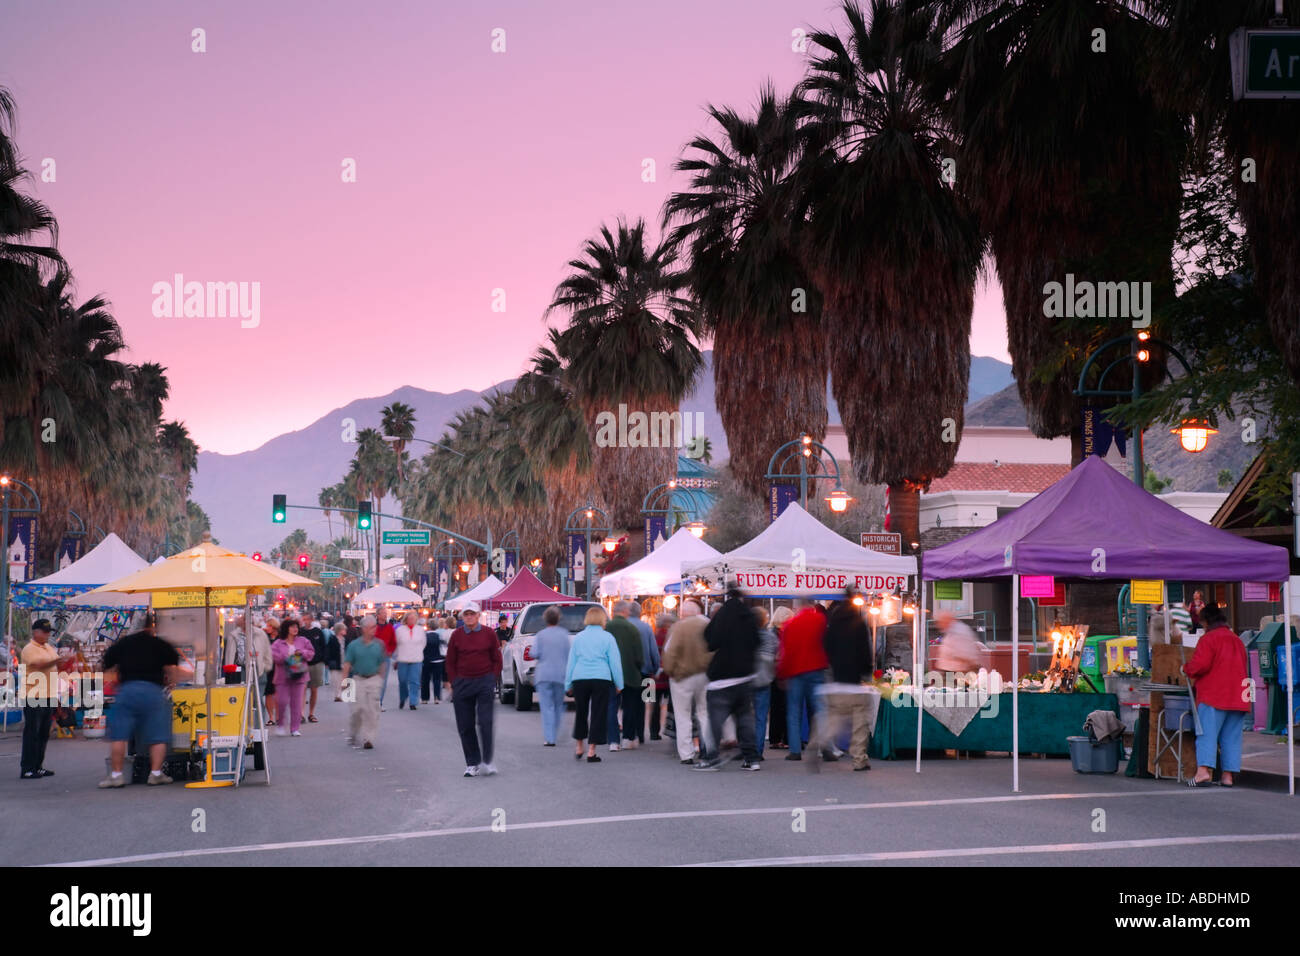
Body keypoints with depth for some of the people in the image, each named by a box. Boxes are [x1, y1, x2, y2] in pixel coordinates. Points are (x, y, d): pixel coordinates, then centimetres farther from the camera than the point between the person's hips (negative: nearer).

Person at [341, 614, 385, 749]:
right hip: (358, 680, -1)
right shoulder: (354, 645, -2)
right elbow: (347, 663, 0)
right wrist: (344, 680, -5)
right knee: (358, 708, -4)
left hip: (373, 680, 1)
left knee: (372, 710, -4)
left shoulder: (379, 645, 3)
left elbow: (381, 663, 10)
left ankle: (368, 739, 0)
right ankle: (352, 736, 17)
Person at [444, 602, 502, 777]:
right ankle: (472, 764, 12)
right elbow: (450, 662, 9)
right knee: (465, 726, 3)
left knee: (485, 722, -8)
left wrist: (492, 680, -1)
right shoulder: (456, 635, 4)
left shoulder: (489, 634, 1)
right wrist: (453, 683, 2)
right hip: (462, 683, 2)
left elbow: (497, 660, 6)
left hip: (485, 682, -2)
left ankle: (487, 761, 0)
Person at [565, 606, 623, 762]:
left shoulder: (578, 637, 8)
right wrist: (618, 684, 7)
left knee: (580, 713, 16)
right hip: (601, 679, -3)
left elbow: (570, 662, 10)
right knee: (598, 714, 2)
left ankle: (579, 748, 25)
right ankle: (591, 751, -1)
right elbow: (615, 662, 0)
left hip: (579, 679, 3)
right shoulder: (607, 637, 0)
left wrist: (568, 684, 16)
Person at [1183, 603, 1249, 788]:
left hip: (1213, 695, -7)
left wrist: (1186, 669, 5)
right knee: (1231, 737, 7)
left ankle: (1204, 770, -23)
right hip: (1238, 697, 7)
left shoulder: (1208, 639, -5)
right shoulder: (1237, 641, 19)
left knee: (1207, 733, -10)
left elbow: (1200, 665, -16)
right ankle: (1228, 775, 4)